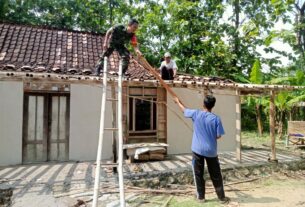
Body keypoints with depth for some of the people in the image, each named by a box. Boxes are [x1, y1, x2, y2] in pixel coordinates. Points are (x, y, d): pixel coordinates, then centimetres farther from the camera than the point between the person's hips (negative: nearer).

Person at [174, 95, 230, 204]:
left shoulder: (196, 113, -8)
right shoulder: (216, 118, -9)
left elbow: (184, 110, 11)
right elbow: (218, 136, -6)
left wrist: (178, 101, 30)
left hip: (197, 149, 0)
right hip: (211, 150, 0)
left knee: (198, 174, 13)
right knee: (216, 175, 13)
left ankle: (201, 197, 21)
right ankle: (222, 197, 24)